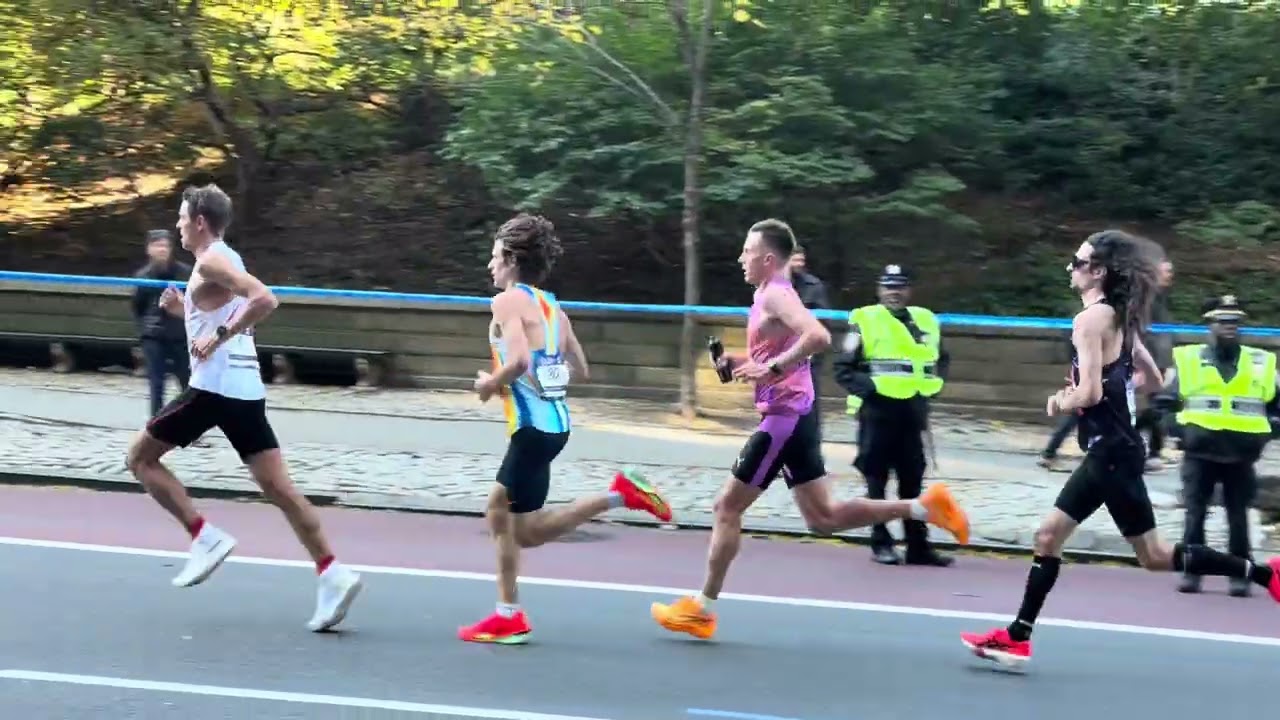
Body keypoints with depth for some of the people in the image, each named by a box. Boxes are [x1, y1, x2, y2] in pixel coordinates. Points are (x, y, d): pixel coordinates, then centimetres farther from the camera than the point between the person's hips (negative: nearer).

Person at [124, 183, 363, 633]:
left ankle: (205, 538, -2)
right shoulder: (223, 260, 20)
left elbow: (265, 299, -24)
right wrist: (184, 309, 18)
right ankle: (331, 574, -9)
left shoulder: (210, 261, -9)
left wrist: (219, 336, -21)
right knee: (276, 486, 1)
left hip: (214, 387, -9)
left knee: (141, 457, 7)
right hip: (245, 389, 9)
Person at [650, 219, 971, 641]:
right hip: (793, 416, 10)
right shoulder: (771, 295, 17)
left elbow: (818, 337, -30)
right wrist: (739, 364, 12)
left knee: (728, 507, -2)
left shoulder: (774, 295, -13)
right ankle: (923, 507, 6)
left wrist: (771, 368, -26)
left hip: (784, 416, -10)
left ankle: (702, 610, 5)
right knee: (824, 518, 10)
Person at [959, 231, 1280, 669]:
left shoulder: (1091, 319, -16)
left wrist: (1060, 403, -3)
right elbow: (1153, 380, 20)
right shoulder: (1119, 318, 11)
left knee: (1154, 556, -2)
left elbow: (1089, 393, -22)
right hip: (1107, 450, 10)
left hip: (1112, 452, -10)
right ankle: (1017, 637, 13)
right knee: (1049, 535, 10)